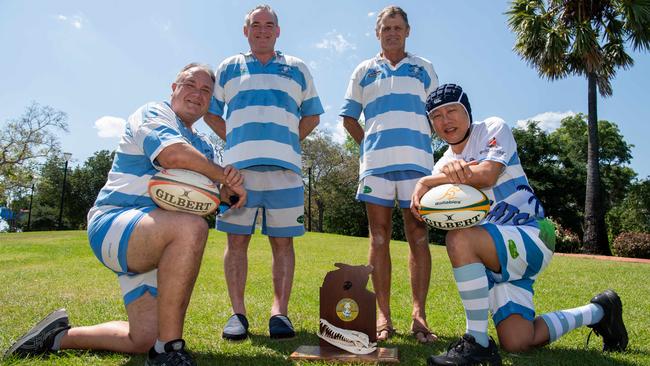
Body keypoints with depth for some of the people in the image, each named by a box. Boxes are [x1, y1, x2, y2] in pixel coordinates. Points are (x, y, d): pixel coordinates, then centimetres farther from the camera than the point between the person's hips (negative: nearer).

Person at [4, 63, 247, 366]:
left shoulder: (204, 147, 21)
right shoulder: (153, 114, -3)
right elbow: (172, 153, -27)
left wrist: (227, 187, -15)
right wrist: (223, 175, -16)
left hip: (152, 244, 9)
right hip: (114, 225, -8)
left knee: (142, 340, 3)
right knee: (191, 227, -39)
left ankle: (59, 335, 26)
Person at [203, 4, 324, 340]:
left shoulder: (297, 69, 19)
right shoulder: (228, 68, 18)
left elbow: (312, 114, 20)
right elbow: (211, 113, 21)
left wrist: (287, 143, 8)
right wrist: (234, 142, 7)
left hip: (284, 168, 0)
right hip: (238, 167, 0)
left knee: (282, 241, -1)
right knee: (237, 239, -2)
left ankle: (280, 311, 4)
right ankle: (237, 312, 6)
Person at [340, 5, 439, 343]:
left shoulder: (424, 69, 18)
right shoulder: (364, 71, 18)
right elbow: (349, 117, 18)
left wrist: (421, 141, 7)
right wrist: (367, 145, 8)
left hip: (417, 160, 0)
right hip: (375, 162, 0)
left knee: (418, 236, -3)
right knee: (379, 237, -1)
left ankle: (419, 314, 3)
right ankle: (383, 316, 6)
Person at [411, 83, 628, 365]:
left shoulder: (493, 128, -2)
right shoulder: (442, 167, 11)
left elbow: (487, 174, -23)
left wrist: (427, 181, -21)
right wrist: (449, 169, -32)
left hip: (531, 237, -6)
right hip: (490, 257, 6)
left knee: (459, 238, -34)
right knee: (517, 343, -3)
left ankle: (478, 342, -22)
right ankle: (596, 312, 23)